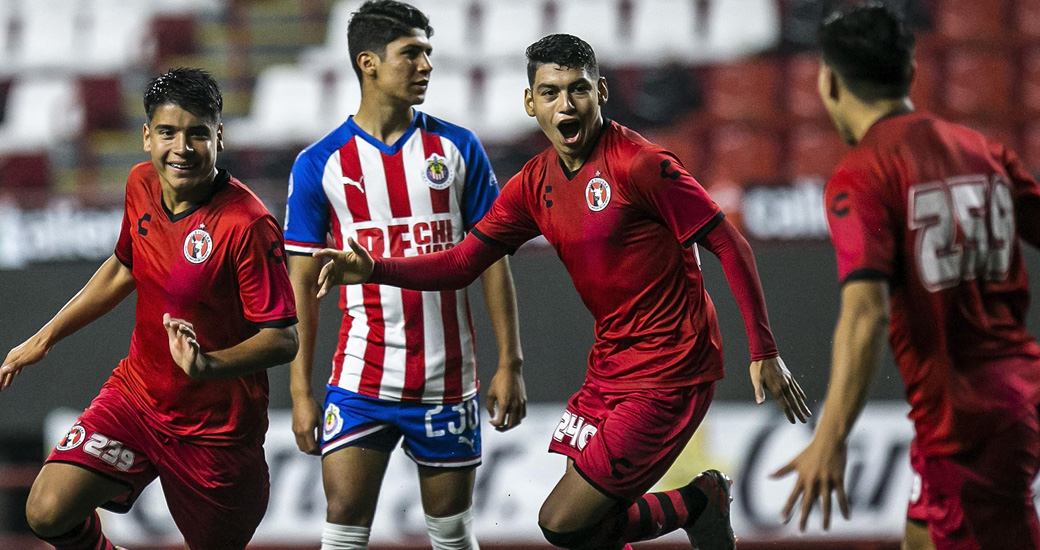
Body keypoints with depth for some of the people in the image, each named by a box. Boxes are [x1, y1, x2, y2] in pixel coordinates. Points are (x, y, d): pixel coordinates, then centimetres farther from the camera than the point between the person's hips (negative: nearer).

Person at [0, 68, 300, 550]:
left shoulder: (247, 225, -23)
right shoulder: (142, 184, -3)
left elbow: (282, 340, -22)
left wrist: (208, 365, -39)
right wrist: (44, 338, 19)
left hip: (216, 428, -5)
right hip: (135, 396, 5)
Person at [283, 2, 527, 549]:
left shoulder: (458, 148, 4)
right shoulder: (319, 164, -1)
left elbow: (492, 261, 6)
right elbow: (302, 284, 2)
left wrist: (509, 365, 0)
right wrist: (301, 391, -2)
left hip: (447, 379, 1)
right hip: (362, 377, -1)